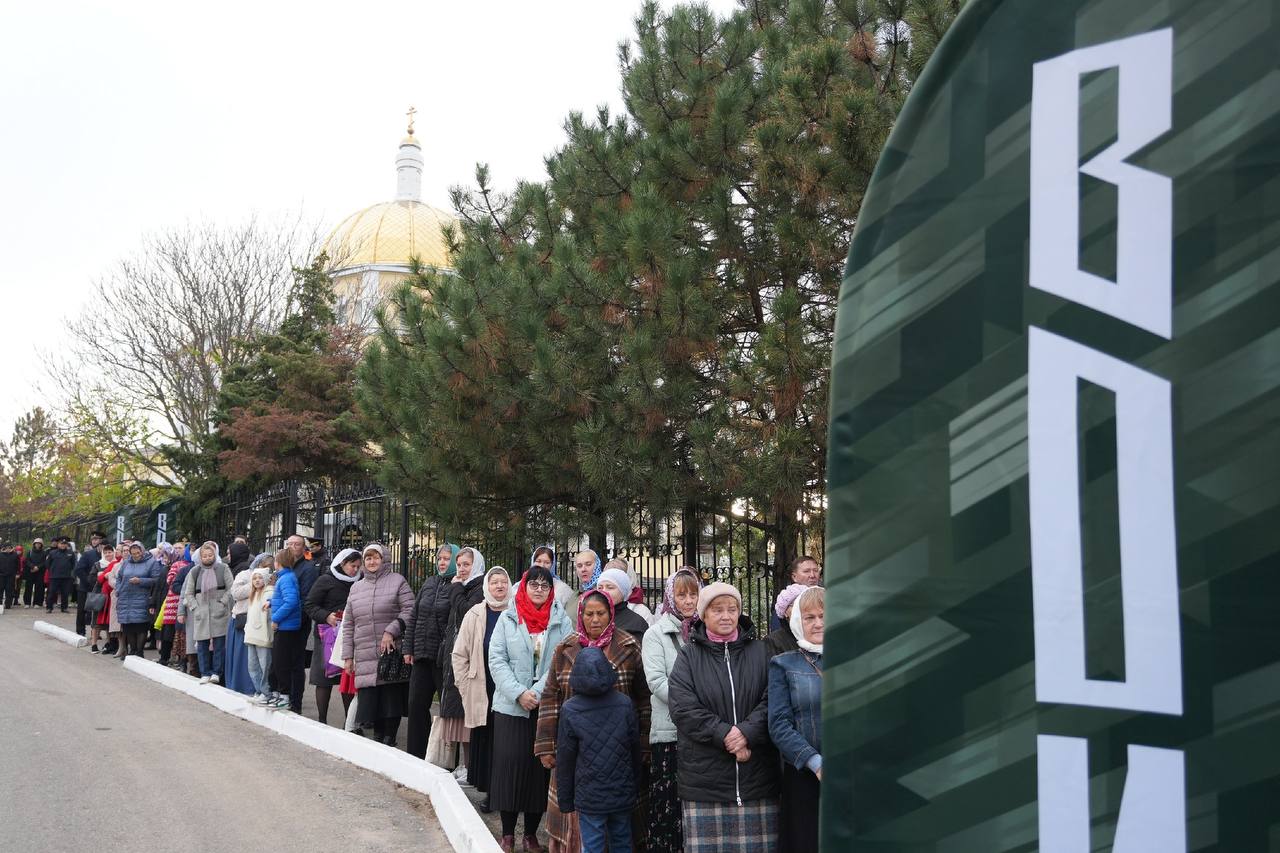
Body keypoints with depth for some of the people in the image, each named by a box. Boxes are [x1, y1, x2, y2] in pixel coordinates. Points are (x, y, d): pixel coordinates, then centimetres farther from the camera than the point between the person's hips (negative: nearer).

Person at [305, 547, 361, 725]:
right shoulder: (326, 580, -2)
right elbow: (309, 605, -5)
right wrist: (326, 616, -19)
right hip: (328, 636, -4)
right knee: (325, 679, -1)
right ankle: (322, 720, 8)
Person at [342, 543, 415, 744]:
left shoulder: (397, 581, 5)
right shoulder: (356, 588, 18)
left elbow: (410, 610, -4)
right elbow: (348, 625, 19)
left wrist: (391, 631, -15)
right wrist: (348, 656, 13)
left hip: (392, 653, -4)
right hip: (365, 658, 4)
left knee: (392, 697, -4)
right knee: (369, 700, 0)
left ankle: (389, 739, 6)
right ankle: (378, 738, 12)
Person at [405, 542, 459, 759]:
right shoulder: (429, 583, 15)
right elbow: (414, 617, 16)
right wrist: (408, 648, 12)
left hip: (444, 657, -7)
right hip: (422, 655, 7)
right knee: (417, 704, 8)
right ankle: (417, 754, 17)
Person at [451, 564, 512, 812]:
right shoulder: (475, 616, 3)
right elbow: (459, 654, 7)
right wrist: (466, 686, 3)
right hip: (482, 693, 1)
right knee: (485, 741, 4)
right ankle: (488, 791, 14)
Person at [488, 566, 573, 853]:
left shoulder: (562, 622, 5)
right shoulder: (507, 618, 6)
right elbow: (497, 660, 0)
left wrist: (538, 692, -14)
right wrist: (518, 693, -12)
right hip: (510, 706, 0)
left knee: (541, 765, 2)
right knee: (510, 763, -4)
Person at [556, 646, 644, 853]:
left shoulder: (569, 710, -10)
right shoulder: (626, 705, -4)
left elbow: (565, 760, -6)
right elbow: (636, 752, 3)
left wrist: (565, 801, 4)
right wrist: (636, 791, 15)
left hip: (590, 798, -3)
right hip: (623, 796, 3)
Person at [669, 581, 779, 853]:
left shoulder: (760, 652, 9)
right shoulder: (689, 656, 6)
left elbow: (771, 701, -1)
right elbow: (683, 709, -6)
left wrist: (747, 732, -16)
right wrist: (724, 734, -14)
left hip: (756, 774, 1)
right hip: (704, 776, -1)